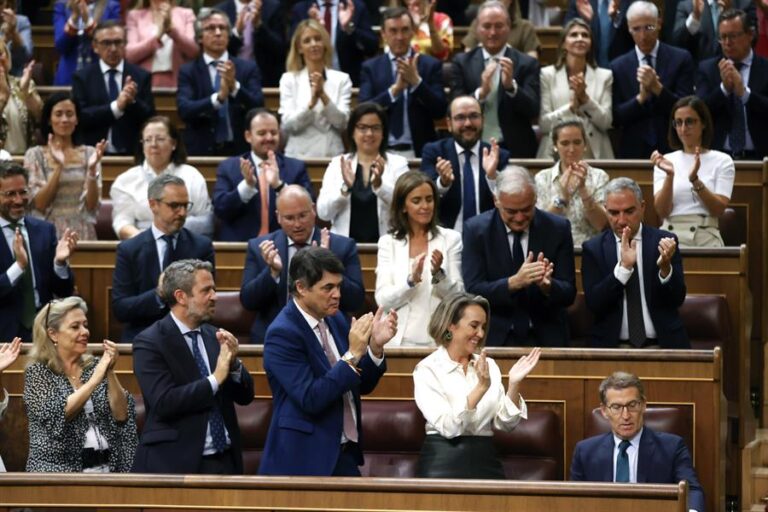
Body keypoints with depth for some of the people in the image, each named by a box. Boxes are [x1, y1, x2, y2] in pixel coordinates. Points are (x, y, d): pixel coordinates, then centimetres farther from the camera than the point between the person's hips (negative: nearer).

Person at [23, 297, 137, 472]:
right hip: (58, 470, -4)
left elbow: (122, 416, 4)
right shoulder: (37, 372, 3)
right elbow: (54, 415, -12)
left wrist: (110, 372, -8)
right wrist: (95, 379, -14)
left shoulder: (94, 365, 12)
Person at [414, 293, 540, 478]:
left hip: (486, 461, 4)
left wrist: (514, 384, -8)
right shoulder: (427, 369, -3)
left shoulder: (489, 365, 12)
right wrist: (480, 388, -22)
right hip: (444, 464, -4)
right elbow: (449, 427, -14)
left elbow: (505, 423, 5)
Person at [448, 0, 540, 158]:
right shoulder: (462, 62, 6)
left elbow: (533, 111, -5)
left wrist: (511, 85, -22)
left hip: (515, 150, 0)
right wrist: (480, 92, -20)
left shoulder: (527, 64, 3)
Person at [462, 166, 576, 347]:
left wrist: (547, 286, -20)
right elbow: (473, 291, -6)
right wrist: (514, 282, -22)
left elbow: (568, 294, 3)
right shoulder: (476, 229, 0)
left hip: (546, 339, 1)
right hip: (496, 338, -1)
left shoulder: (558, 228, 3)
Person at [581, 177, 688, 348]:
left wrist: (665, 267, -18)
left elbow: (677, 299, 0)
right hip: (612, 347, 0)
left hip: (661, 345, 0)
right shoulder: (593, 248, 5)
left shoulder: (662, 241, 5)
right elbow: (594, 304, -6)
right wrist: (623, 266, -17)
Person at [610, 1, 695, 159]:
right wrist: (640, 98, -15)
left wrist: (657, 88, -19)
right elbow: (615, 118, 1)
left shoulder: (680, 59, 0)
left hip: (672, 151, -1)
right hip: (633, 152, 1)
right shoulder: (618, 67, 5)